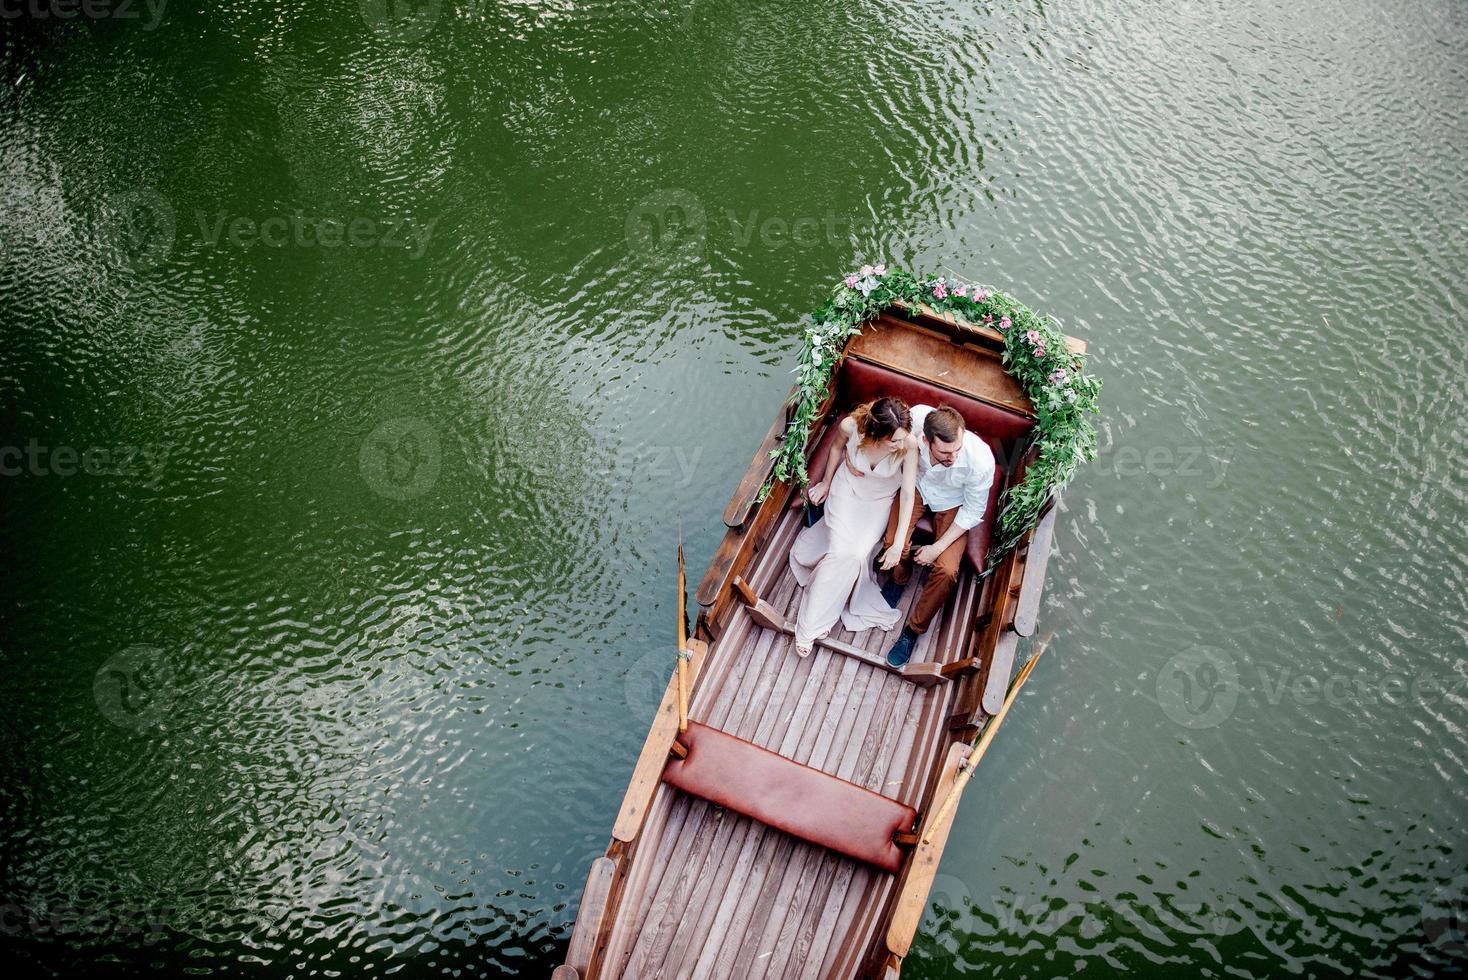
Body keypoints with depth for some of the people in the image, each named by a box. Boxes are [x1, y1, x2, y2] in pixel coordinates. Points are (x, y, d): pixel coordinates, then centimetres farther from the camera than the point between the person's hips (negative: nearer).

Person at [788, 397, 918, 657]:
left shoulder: (909, 444, -34)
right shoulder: (851, 426, -32)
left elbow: (908, 494, -26)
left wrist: (898, 544, -28)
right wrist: (826, 482, 8)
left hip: (879, 500, 1)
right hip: (847, 489, -1)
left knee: (857, 554, -16)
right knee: (843, 552, -16)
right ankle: (809, 624, -1)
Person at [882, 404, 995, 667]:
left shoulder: (981, 460, -37)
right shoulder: (915, 418, -35)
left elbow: (973, 511, -18)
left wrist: (938, 547, -17)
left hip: (952, 503, -2)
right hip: (917, 482, 2)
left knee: (946, 570, -17)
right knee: (893, 541, -20)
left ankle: (914, 629, 8)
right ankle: (900, 577, 19)